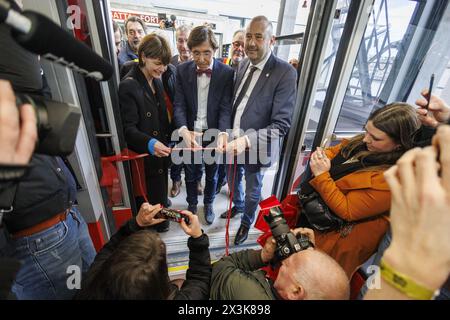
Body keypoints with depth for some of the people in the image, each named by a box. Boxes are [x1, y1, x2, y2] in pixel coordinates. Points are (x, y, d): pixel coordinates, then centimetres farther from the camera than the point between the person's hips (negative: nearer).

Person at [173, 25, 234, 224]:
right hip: (190, 135, 1)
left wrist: (223, 133, -32)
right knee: (190, 174, 19)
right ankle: (192, 204, 47)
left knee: (211, 174, 20)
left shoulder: (227, 73, -10)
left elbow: (226, 108, -13)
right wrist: (184, 130, -29)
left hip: (213, 135, -1)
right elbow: (179, 105, -10)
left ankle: (208, 204, 47)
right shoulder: (182, 70, -6)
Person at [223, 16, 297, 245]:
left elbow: (281, 124, -23)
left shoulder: (285, 72, -19)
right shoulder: (243, 64, 1)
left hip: (256, 147, -5)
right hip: (233, 141, 6)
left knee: (252, 191, 18)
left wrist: (246, 140, -34)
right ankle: (237, 206, 59)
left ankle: (246, 222, 48)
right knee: (233, 181, 27)